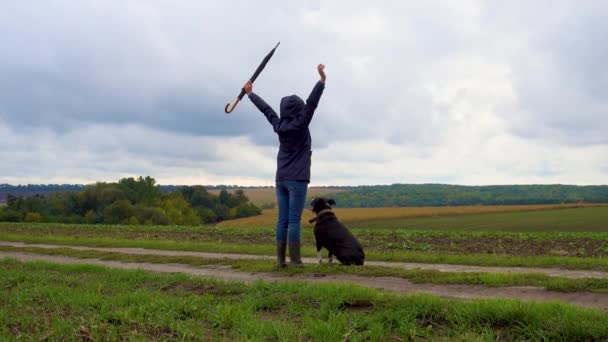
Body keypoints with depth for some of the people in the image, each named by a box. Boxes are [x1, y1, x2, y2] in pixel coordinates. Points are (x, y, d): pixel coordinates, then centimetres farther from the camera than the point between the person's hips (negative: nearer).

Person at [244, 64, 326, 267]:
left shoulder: (279, 125, 7)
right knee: (294, 220, -9)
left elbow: (265, 108, 20)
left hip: (281, 179, 6)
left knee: (282, 220, 5)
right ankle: (294, 260, -9)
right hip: (297, 179, -6)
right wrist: (322, 79, -19)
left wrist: (250, 93, 33)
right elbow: (312, 102, -16)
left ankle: (281, 259, 4)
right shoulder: (300, 124, -8)